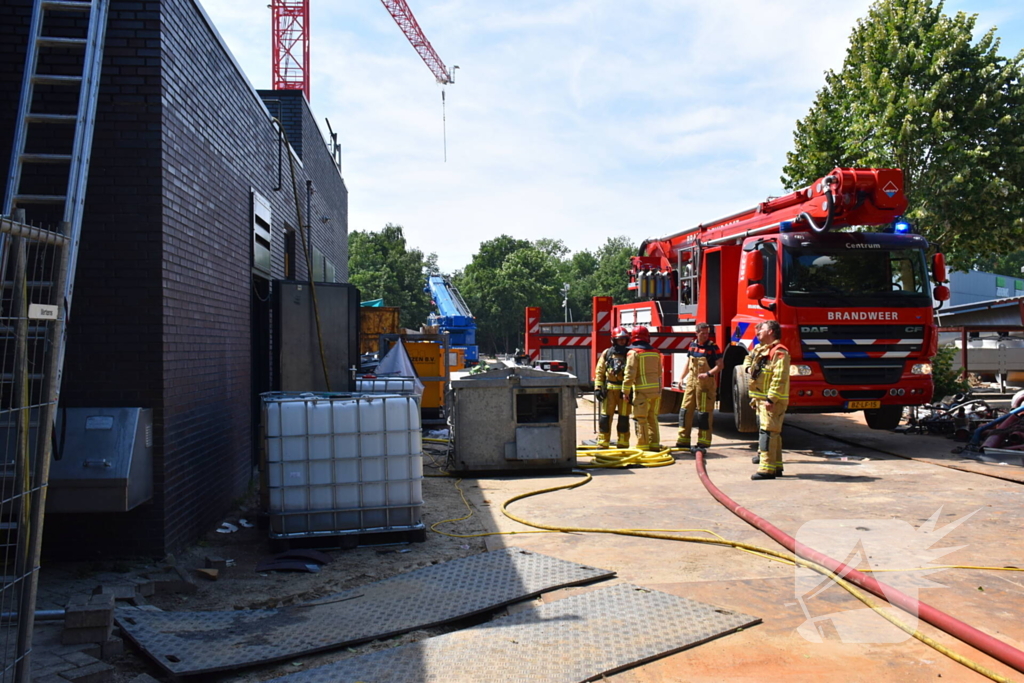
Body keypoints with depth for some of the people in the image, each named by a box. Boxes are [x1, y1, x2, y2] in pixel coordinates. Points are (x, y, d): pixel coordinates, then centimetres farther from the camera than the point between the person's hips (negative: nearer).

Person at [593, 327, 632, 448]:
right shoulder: (607, 353, 6)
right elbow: (599, 372, 6)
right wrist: (598, 388, -3)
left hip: (625, 391, 0)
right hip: (609, 390, 0)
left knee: (624, 419, 4)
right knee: (605, 418, -1)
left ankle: (623, 444, 13)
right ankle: (602, 445, 4)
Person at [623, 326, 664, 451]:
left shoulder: (634, 353, -7)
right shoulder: (655, 352, 11)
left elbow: (630, 374, -13)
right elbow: (659, 373, 16)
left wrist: (626, 391, -7)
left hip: (642, 391, -6)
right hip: (656, 389, 6)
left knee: (640, 419, 0)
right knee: (653, 418, 14)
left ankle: (642, 445, 0)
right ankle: (654, 444, 17)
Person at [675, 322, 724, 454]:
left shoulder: (712, 347, -7)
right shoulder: (692, 345, 8)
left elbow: (720, 364, -11)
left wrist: (708, 374, -23)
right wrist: (682, 377, 12)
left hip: (706, 384, -5)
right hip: (691, 382, 6)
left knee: (704, 413, -1)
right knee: (685, 410, 6)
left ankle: (703, 443, 5)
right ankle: (683, 441, 14)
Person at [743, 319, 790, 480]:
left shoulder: (779, 352, -17)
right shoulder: (760, 349, 14)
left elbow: (780, 378, -24)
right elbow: (748, 359, 34)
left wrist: (771, 399, -28)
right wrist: (748, 368, 10)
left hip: (773, 400, -10)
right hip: (761, 399, 10)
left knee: (768, 432, -13)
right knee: (773, 433, 16)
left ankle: (767, 469, -14)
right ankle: (776, 466, 24)